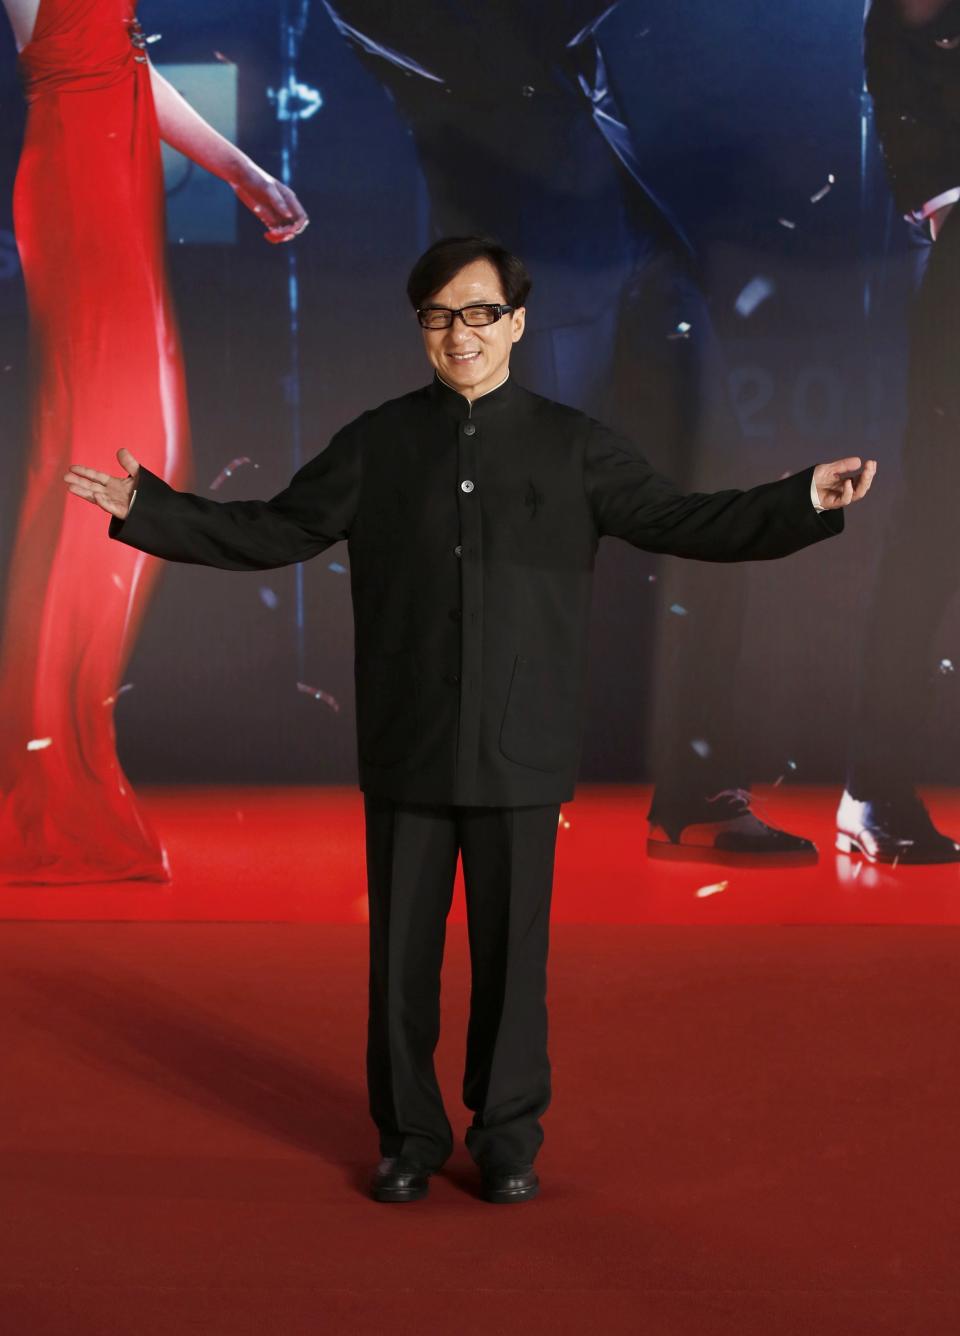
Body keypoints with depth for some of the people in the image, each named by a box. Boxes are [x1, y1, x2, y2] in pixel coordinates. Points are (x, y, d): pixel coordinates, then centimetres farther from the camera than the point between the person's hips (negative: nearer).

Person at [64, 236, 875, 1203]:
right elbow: (269, 533, 9)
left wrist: (804, 503, -10)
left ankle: (508, 1137, 23)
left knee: (512, 952, 6)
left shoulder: (572, 446, 4)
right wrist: (145, 509, 2)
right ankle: (408, 1135, 23)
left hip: (520, 755, -1)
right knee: (400, 951, 6)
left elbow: (677, 522, 1)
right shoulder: (377, 444, 6)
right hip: (406, 750, 1)